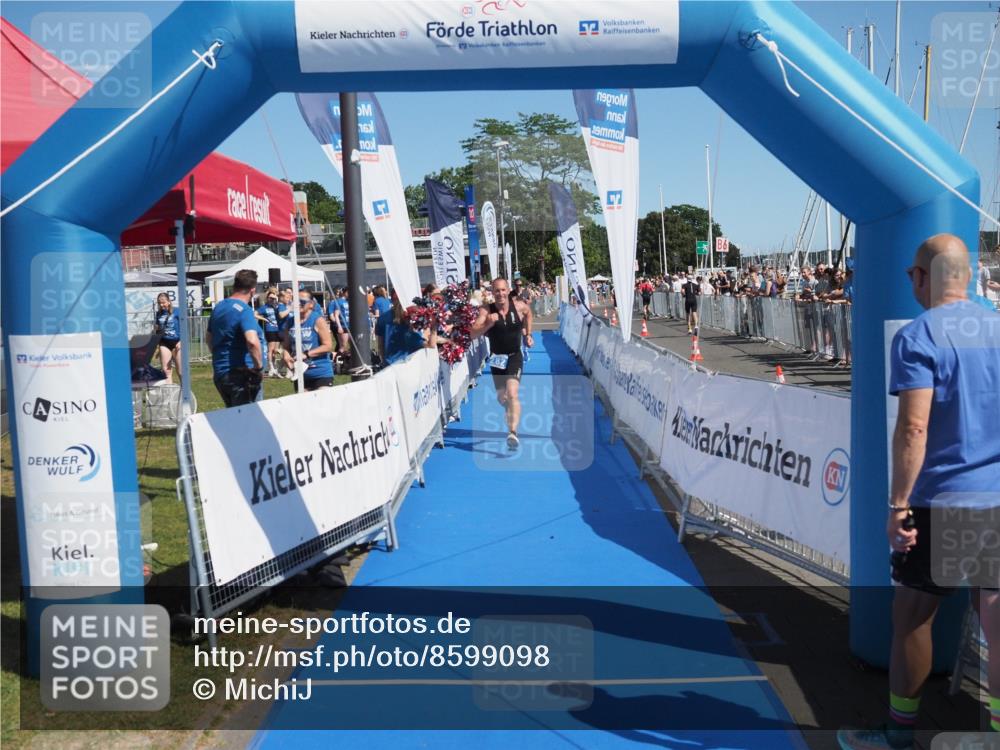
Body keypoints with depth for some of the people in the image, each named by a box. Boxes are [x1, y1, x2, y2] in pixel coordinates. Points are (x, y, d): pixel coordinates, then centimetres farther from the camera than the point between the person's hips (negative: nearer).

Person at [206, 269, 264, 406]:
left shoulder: (218, 307, 11)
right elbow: (252, 341, -31)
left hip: (219, 372, 9)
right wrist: (259, 366, -20)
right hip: (241, 373, -8)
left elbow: (208, 338, 24)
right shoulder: (244, 310, -16)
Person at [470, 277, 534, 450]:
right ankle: (513, 412, 50)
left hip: (514, 356, -2)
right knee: (501, 397, 15)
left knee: (512, 393, -21)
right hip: (496, 357, 2)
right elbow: (473, 333, -21)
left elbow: (528, 313, 17)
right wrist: (488, 324, -36)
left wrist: (528, 334, 13)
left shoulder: (519, 306, -8)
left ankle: (513, 432, -29)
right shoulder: (486, 310, -13)